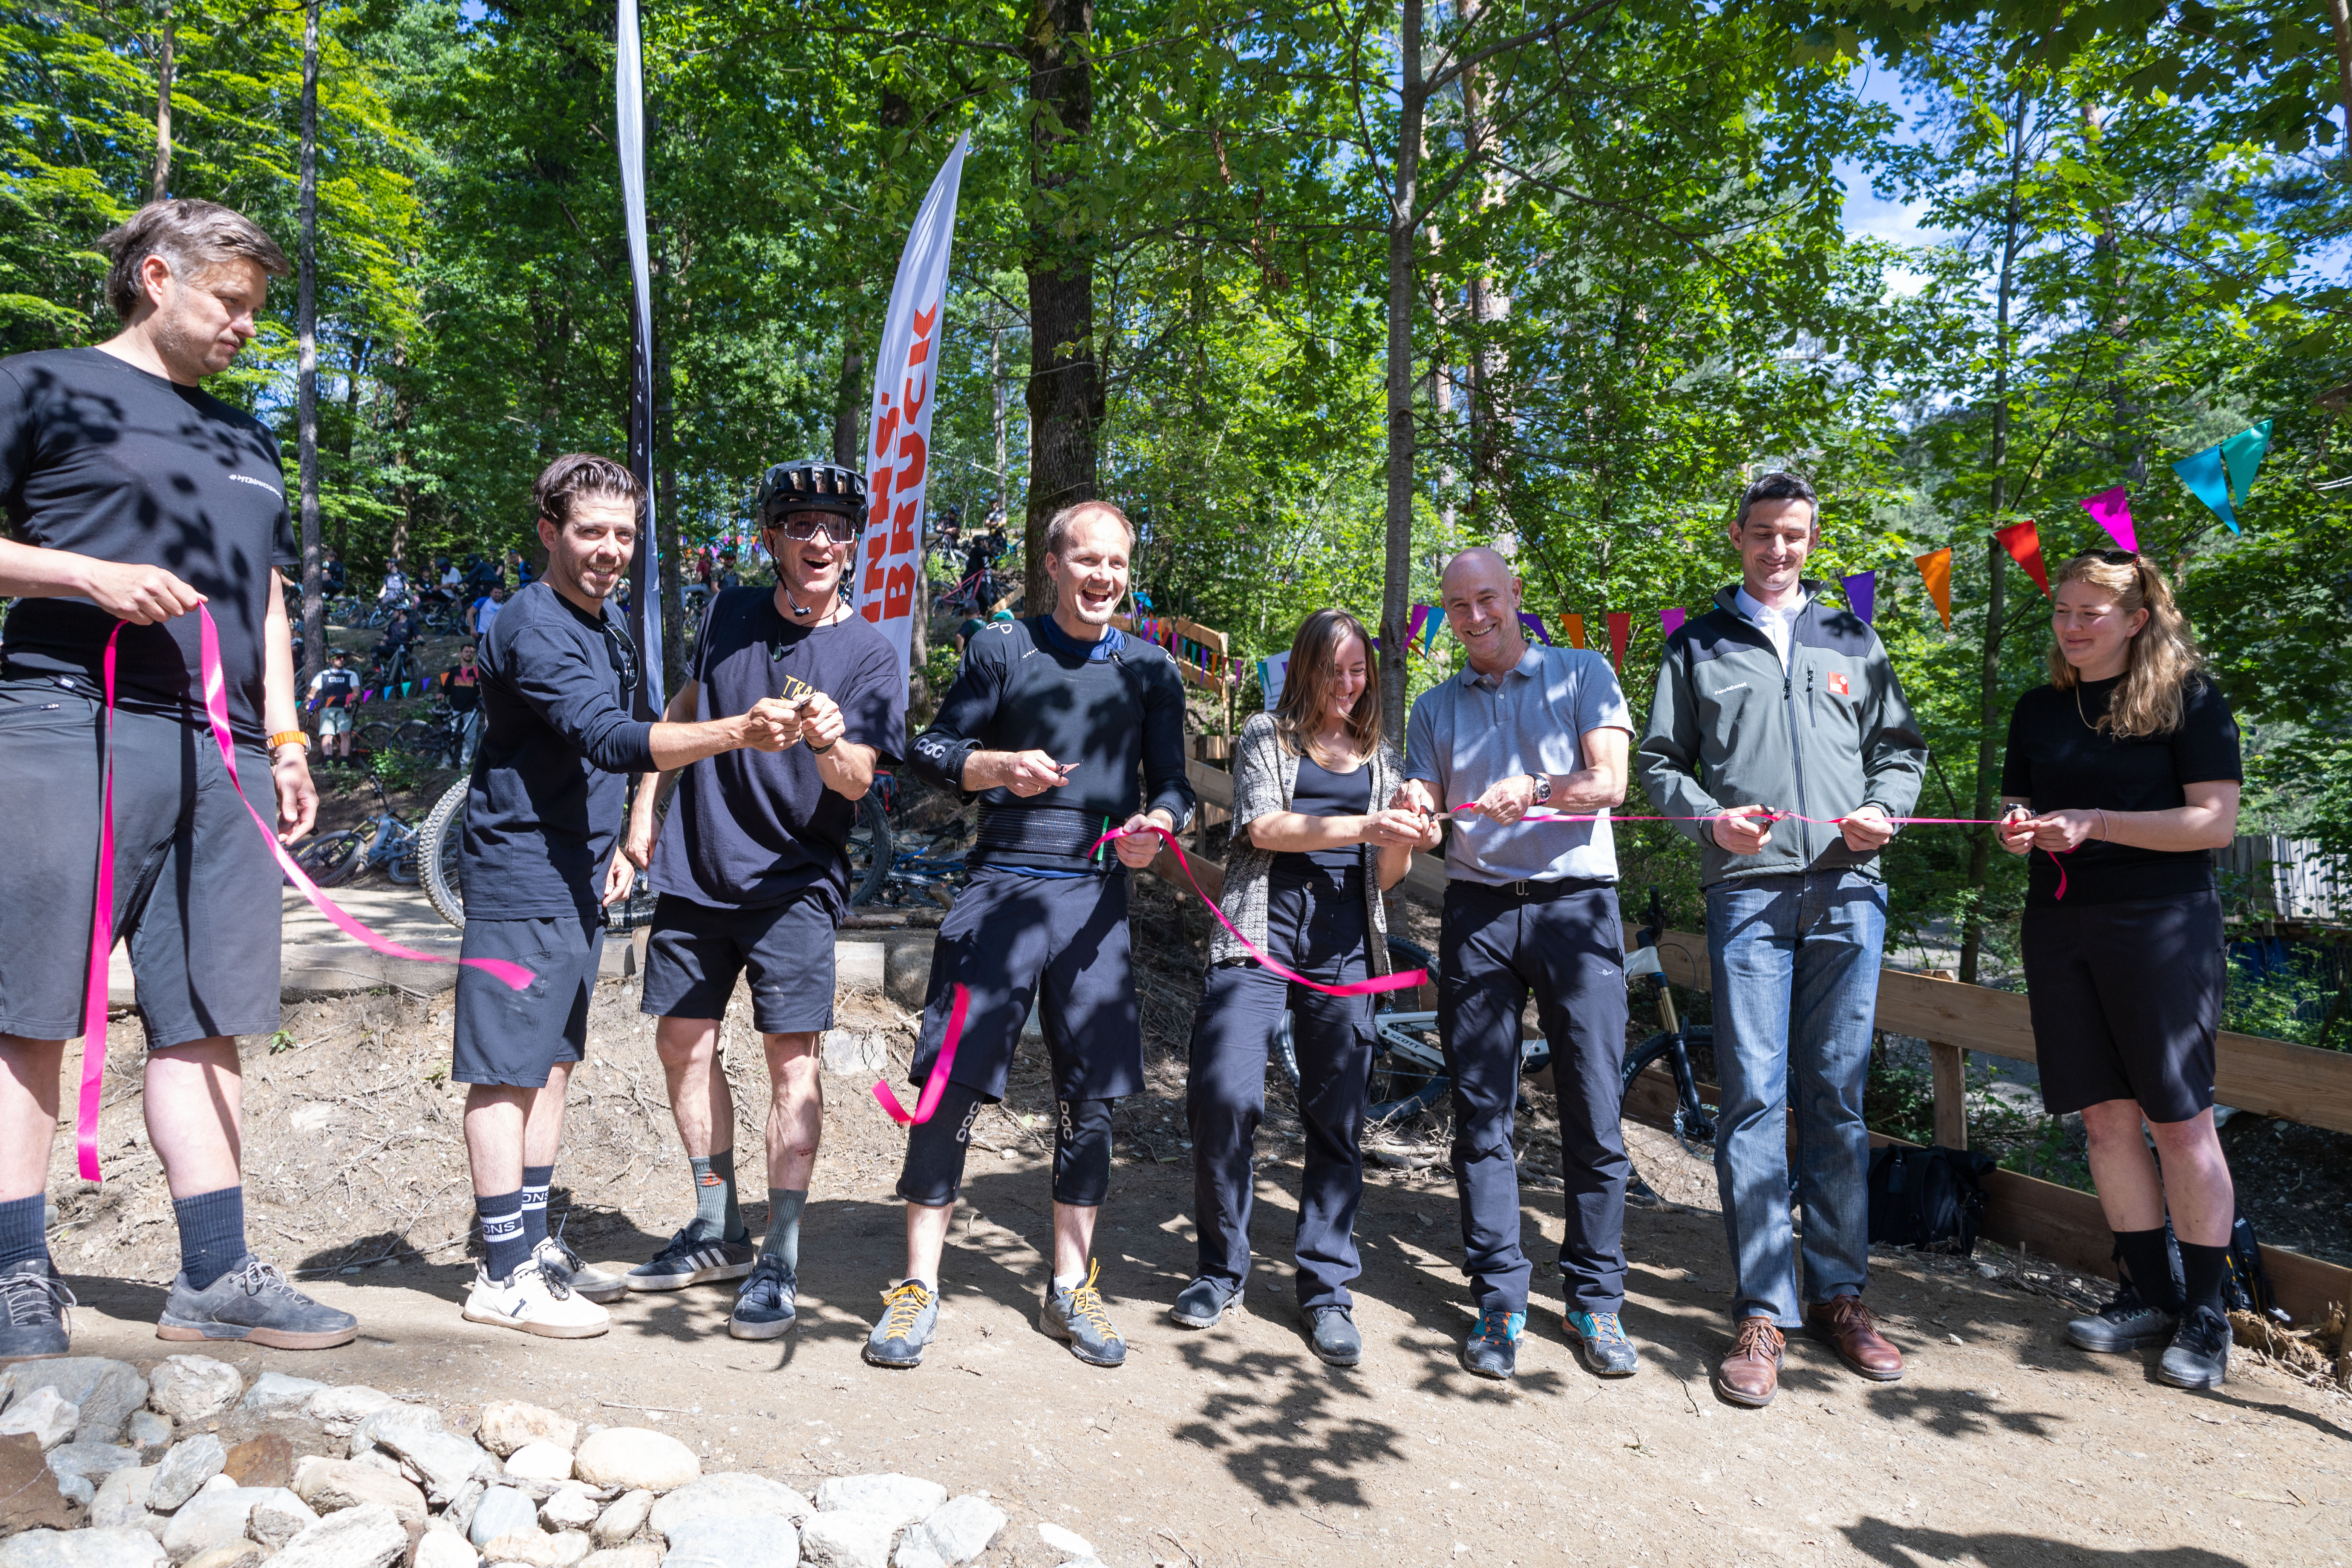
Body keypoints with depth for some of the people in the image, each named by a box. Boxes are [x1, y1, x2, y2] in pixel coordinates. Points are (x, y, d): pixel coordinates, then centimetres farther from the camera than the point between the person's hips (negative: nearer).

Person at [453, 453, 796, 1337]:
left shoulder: (606, 631, 14)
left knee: (552, 1063, 14)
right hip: (520, 877, -9)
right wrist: (736, 733, -42)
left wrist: (614, 849, 14)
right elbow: (608, 740, -31)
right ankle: (503, 1276, 4)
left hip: (577, 880, 9)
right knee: (508, 1070, -4)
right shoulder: (535, 627, -16)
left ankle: (535, 1245, 24)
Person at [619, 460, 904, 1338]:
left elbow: (858, 780, -17)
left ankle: (780, 1261, 3)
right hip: (695, 868, 5)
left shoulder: (870, 655, -7)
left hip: (793, 884, -4)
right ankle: (718, 1233, 24)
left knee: (791, 1054, -8)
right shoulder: (730, 614, 6)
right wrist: (644, 806, 16)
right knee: (683, 1040, 9)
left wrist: (829, 744, -39)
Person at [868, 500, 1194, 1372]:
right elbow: (932, 753, 5)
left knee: (1091, 1098, 7)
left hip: (1098, 898, 3)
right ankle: (918, 1287, 11)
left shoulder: (1152, 670, 11)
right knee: (953, 1084, -4)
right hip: (1003, 884, -2)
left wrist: (1157, 827, -10)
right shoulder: (1002, 651, 4)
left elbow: (1172, 785, 12)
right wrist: (999, 766, -14)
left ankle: (1069, 1289, 23)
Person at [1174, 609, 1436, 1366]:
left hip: (1345, 937, 3)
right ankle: (1221, 1267, 7)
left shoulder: (1382, 756, 21)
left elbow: (1386, 874, 16)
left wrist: (1408, 844, -6)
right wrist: (1364, 827, -15)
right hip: (1262, 923, -3)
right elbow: (1263, 827, -6)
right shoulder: (1267, 735, 11)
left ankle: (1327, 1288, 14)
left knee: (1336, 1115, 2)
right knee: (1224, 1094, -14)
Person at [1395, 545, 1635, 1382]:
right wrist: (1412, 811, -13)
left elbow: (1609, 784, -5)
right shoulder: (1437, 707, 17)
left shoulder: (1582, 674, 8)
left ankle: (1596, 1299, 12)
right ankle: (1500, 1300, 11)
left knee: (1592, 1114, -1)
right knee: (1480, 1112, 2)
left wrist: (1531, 792, -24)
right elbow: (1422, 818, 12)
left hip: (1575, 902, -2)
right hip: (1477, 910, 3)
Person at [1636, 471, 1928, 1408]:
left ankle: (1840, 1295, 18)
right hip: (1747, 888, -2)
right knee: (1753, 1096, -5)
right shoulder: (1698, 647, 12)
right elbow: (1660, 761, 10)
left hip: (1848, 889, 2)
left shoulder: (1853, 642, 18)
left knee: (1838, 1097, 7)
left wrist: (1884, 807, -2)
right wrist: (1710, 816, -9)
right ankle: (1762, 1312, 2)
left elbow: (1900, 747, 19)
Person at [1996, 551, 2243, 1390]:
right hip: (2060, 923, 5)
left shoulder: (2188, 697, -2)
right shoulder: (2039, 709, 12)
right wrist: (2020, 830, -4)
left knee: (2179, 1119, -2)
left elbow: (2216, 822, -9)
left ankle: (2204, 1313, 11)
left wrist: (2094, 824, -16)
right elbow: (2021, 809, 18)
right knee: (2106, 1116, 7)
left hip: (2162, 924, -5)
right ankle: (2148, 1294, 20)